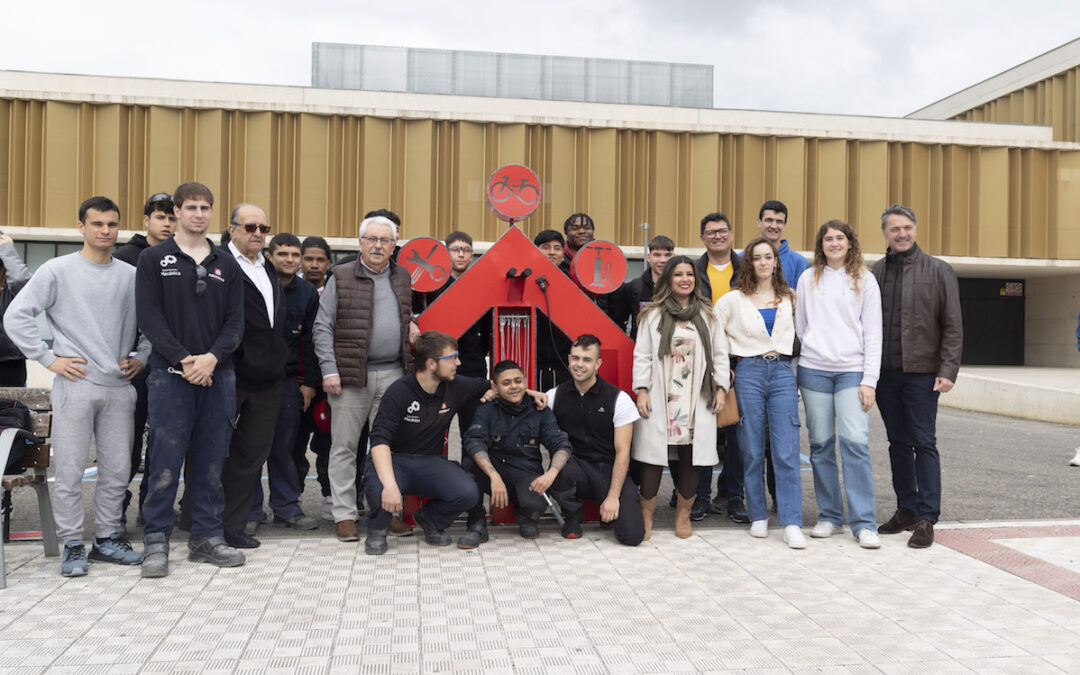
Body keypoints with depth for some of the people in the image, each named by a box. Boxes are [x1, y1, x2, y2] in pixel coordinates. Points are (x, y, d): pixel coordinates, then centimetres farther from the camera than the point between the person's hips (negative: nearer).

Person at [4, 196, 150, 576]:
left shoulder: (131, 276, 9)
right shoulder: (58, 271, 0)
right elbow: (16, 317, -2)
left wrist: (142, 358, 7)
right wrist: (49, 359, -6)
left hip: (120, 388, 3)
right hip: (75, 385, -3)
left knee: (117, 470, 9)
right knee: (70, 472, 1)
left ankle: (107, 539, 22)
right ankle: (72, 546, 13)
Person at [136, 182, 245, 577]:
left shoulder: (226, 265, 12)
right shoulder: (154, 259, 4)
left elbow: (235, 321, 6)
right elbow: (149, 317, -4)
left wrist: (212, 358, -10)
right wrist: (183, 360, -14)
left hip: (217, 375, 3)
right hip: (170, 375, -3)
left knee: (211, 462, 8)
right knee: (166, 462, -2)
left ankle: (207, 537, 17)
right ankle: (156, 541, 9)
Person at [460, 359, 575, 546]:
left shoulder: (540, 411, 2)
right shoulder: (487, 410, -4)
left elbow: (561, 445, -5)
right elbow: (474, 442, -20)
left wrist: (551, 473, -26)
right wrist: (494, 476, -35)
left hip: (527, 472, 0)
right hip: (492, 469, 0)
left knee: (534, 504, -32)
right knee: (470, 462, -31)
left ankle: (525, 518, 10)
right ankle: (477, 523, -10)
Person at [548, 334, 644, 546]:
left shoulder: (619, 399, -5)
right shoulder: (556, 395, 3)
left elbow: (622, 452, -7)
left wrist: (613, 496, -14)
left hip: (609, 470, -1)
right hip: (575, 467, 1)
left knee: (632, 535, -20)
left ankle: (610, 509, 16)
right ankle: (572, 516, -3)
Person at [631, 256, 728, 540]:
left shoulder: (708, 315, 13)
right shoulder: (653, 315, 7)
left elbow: (720, 355, 14)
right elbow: (642, 355, 4)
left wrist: (721, 388, 5)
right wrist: (641, 391, -4)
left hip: (697, 399, 2)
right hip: (660, 398, -2)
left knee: (691, 457, 2)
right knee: (654, 455, -2)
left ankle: (683, 514, 18)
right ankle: (646, 515, 10)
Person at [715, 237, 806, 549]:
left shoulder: (790, 299, 13)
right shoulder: (734, 300, 7)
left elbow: (799, 333, 22)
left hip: (782, 373, 1)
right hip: (749, 373, -1)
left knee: (787, 451, -7)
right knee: (752, 451, 2)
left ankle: (792, 524, -6)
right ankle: (758, 517, 14)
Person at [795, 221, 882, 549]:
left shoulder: (864, 281, 7)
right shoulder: (808, 279, 11)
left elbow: (873, 334, 4)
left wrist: (869, 380, -4)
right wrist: (794, 372, 6)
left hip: (851, 371, -1)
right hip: (813, 370, 2)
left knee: (855, 442, -11)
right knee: (821, 444, 3)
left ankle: (864, 523, -4)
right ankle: (829, 515, 15)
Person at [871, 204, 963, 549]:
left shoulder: (938, 271, 0)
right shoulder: (875, 273, 9)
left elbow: (953, 326, -1)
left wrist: (948, 370, -10)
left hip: (922, 372, -4)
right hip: (885, 372, 4)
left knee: (924, 444, -3)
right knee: (898, 443, 11)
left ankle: (926, 519, 3)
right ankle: (906, 510, 21)